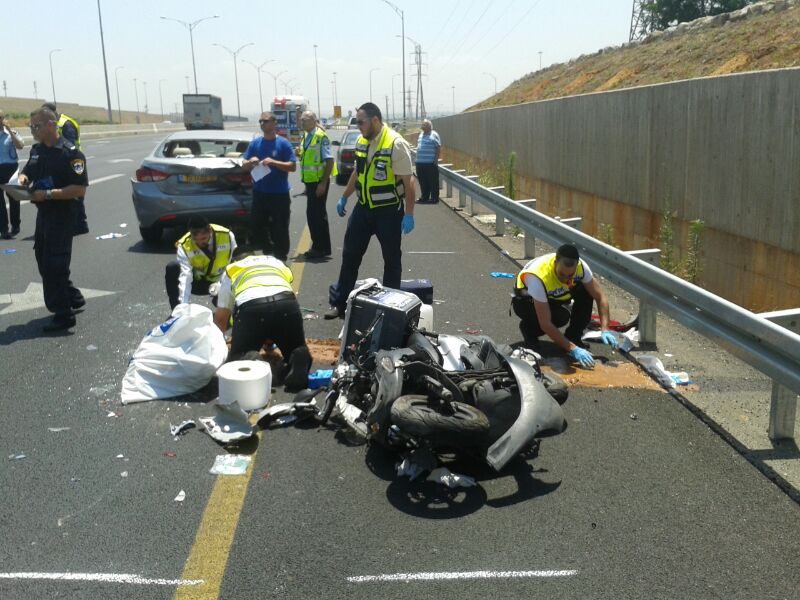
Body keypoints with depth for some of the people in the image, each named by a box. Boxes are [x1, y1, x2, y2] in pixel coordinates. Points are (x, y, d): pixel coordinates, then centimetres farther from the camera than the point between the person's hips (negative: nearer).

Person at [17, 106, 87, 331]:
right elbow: (27, 172, 24)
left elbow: (80, 189, -19)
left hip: (61, 215, -8)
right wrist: (23, 179, 0)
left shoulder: (70, 153, -14)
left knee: (54, 265, -7)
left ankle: (63, 314, 1)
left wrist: (48, 194, -23)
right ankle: (73, 298, 31)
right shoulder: (36, 150, 10)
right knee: (44, 261, 16)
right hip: (42, 213, 9)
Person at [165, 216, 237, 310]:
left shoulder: (227, 235, -23)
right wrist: (183, 305, -42)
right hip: (197, 282, 0)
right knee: (172, 267, -28)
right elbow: (185, 276, -31)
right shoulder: (184, 245, -24)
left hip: (222, 281, 0)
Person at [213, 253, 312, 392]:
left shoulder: (230, 270, 34)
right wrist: (270, 339, 58)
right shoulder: (277, 262, 40)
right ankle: (299, 361, -12)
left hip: (250, 307, -1)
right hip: (286, 304, 2)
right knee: (297, 349, 23)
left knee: (237, 359, 15)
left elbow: (220, 318, 35)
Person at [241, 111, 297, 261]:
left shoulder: (283, 143, -4)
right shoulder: (255, 143, 8)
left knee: (279, 228, 0)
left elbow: (292, 166, -8)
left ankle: (281, 257, 12)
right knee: (256, 226, 10)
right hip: (259, 193, 5)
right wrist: (250, 162, -12)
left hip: (279, 194, -4)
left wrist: (273, 162, -20)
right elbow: (245, 165, 11)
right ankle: (267, 251, 29)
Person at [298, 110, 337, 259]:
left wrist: (323, 183, -22)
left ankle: (321, 248, 2)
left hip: (318, 182, -9)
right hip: (310, 181, 9)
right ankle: (318, 247, 23)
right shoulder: (306, 137, 12)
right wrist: (300, 154, 2)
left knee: (315, 214, -7)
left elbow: (329, 161, -18)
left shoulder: (321, 137, -14)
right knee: (317, 214, 14)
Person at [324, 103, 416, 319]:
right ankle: (340, 304, 19)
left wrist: (409, 214, -20)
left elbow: (408, 182, -17)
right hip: (363, 207, 7)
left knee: (391, 259, 7)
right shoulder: (361, 142, 3)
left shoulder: (396, 144, -18)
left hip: (389, 210, -7)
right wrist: (344, 198, 21)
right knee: (350, 254, 9)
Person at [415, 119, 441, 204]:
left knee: (433, 182, -3)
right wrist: (418, 158, 16)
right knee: (423, 182, 12)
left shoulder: (434, 135, -4)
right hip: (420, 163, 7)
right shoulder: (421, 135, 17)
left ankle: (434, 198, 1)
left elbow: (439, 148, -7)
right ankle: (424, 197, 21)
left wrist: (436, 159, -12)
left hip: (430, 163, -7)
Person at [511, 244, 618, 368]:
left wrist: (605, 330, -29)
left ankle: (573, 336, -7)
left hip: (553, 296, 5)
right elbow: (545, 324, -39)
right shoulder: (539, 277, -40)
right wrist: (573, 349, -41)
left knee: (585, 290, -22)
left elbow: (600, 297, -17)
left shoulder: (580, 266, -27)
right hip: (525, 300, -5)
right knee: (561, 316, -33)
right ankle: (529, 328, -4)